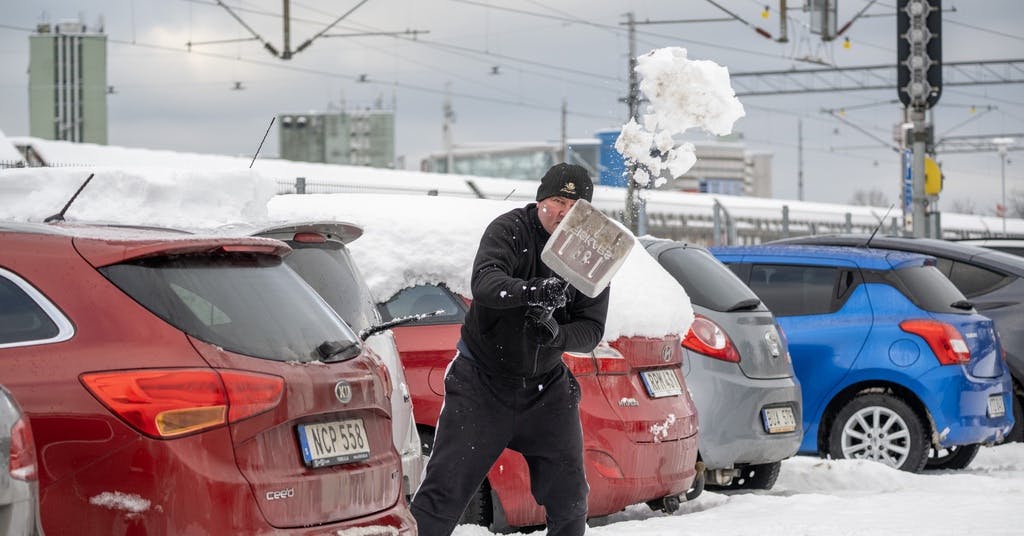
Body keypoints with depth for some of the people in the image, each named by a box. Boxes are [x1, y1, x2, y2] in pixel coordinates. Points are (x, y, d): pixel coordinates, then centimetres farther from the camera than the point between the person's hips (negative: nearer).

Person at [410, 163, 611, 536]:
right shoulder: (509, 230, -13)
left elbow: (592, 331, -9)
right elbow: (484, 281, -32)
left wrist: (555, 334, -30)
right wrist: (529, 291, -51)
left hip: (547, 388, 4)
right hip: (482, 382, -3)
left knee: (570, 497, 5)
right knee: (444, 489, -6)